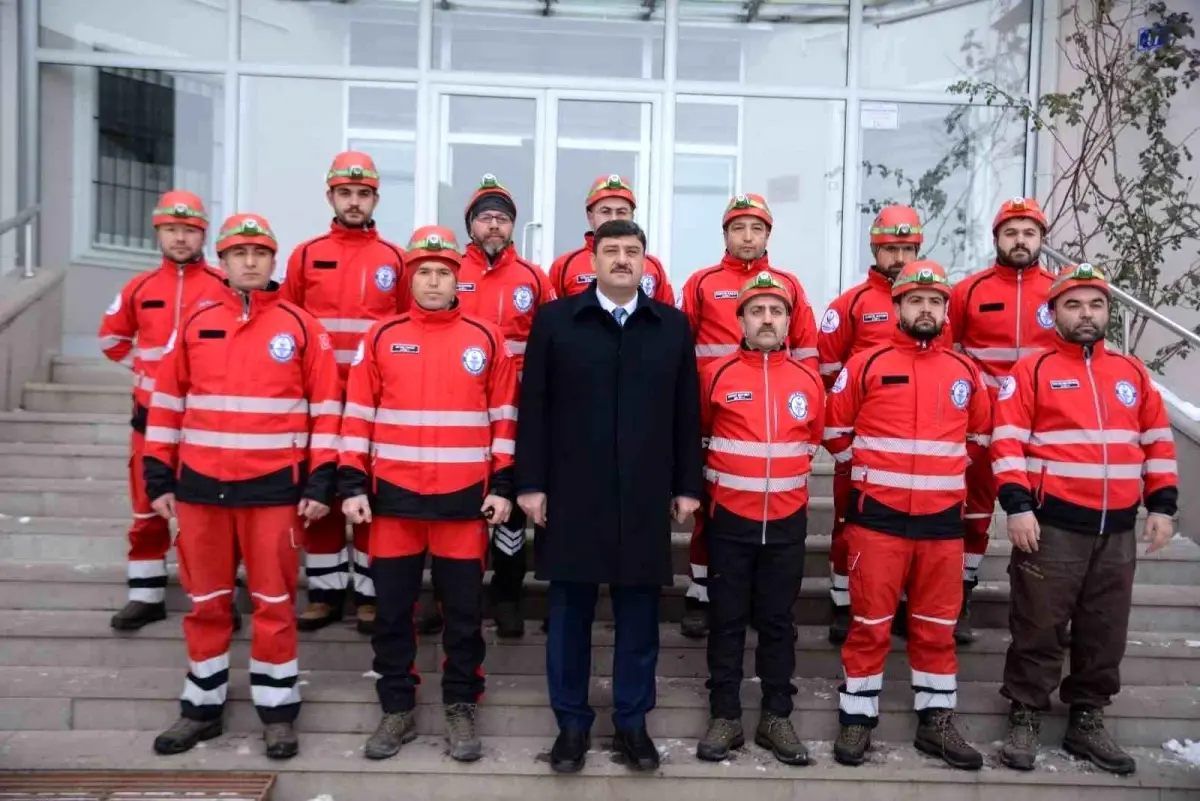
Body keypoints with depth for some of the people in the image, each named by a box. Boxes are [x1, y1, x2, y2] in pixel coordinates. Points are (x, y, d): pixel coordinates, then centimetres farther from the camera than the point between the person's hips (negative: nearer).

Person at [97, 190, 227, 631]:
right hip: (151, 414, 3)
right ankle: (146, 596, 21)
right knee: (147, 507, 10)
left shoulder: (225, 286, -5)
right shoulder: (139, 287, 5)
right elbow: (111, 336, 20)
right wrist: (143, 367, 10)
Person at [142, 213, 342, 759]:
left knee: (274, 602, 6)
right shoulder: (195, 324, 6)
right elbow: (166, 403, 10)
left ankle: (278, 710, 19)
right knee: (205, 602, 13)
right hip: (200, 485, 3)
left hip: (275, 487, -2)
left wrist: (320, 481, -6)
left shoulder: (301, 326, -1)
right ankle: (202, 706, 27)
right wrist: (159, 476, 6)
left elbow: (326, 408, -1)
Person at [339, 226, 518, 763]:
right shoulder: (381, 337, 4)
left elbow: (504, 417, 5)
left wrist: (502, 486, -1)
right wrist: (352, 485, -2)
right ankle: (398, 708, 25)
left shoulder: (486, 339, 3)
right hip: (394, 496, 1)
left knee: (463, 609, 8)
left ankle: (460, 709, 24)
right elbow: (358, 415, 5)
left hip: (465, 498, 0)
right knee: (392, 608, 9)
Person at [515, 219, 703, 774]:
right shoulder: (555, 320, 4)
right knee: (569, 610, 8)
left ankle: (632, 722, 24)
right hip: (572, 493, -1)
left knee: (639, 611, 9)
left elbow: (686, 412, 8)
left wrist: (687, 485, 4)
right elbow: (533, 407, 1)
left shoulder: (673, 326, 8)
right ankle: (572, 722, 22)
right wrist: (530, 482, -3)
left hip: (646, 496, 1)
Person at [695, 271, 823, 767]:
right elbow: (701, 433, 10)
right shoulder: (717, 374, -4)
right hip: (729, 518, -1)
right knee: (727, 620, 7)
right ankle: (725, 716, 18)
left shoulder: (809, 381, 2)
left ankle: (777, 717, 22)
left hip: (787, 521, 2)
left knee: (777, 620, 11)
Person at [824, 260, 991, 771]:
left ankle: (937, 722, 25)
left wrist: (944, 469, 15)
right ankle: (857, 719, 16)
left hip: (943, 521, 3)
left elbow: (979, 436, 22)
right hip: (878, 517, -3)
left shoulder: (965, 372, 8)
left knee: (937, 626, 12)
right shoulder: (866, 365, -2)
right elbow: (834, 429, 5)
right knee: (870, 624, 4)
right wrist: (867, 471, 5)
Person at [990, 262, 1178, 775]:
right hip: (1052, 524, -4)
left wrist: (1162, 506, 7)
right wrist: (1017, 506, -15)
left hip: (1117, 528, 5)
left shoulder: (1133, 373, 13)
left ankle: (1086, 721, 26)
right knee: (1039, 627, 3)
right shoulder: (1032, 371, -1)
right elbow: (1007, 442, -7)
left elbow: (1158, 442, 15)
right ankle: (1024, 718, 16)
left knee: (1105, 632, 12)